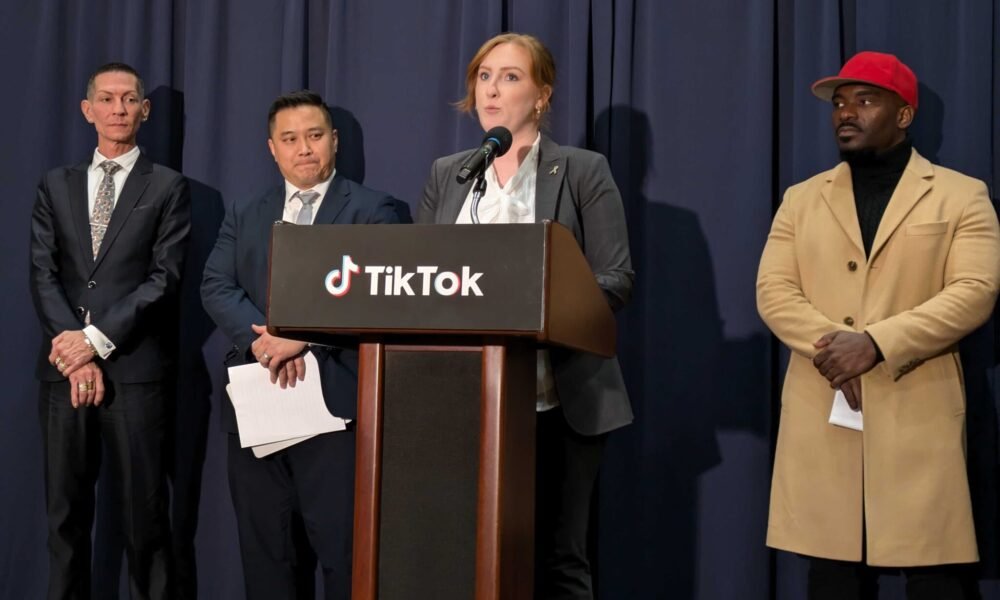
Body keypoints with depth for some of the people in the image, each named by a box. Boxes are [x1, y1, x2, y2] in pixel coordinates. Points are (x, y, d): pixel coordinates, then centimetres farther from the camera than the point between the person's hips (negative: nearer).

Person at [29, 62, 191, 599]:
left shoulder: (168, 188, 5)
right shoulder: (56, 186, 14)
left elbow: (164, 277, -5)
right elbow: (42, 274, 6)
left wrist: (97, 340, -12)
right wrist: (76, 354, -7)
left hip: (135, 369, -3)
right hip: (64, 368, 3)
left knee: (143, 510, 1)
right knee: (66, 509, 7)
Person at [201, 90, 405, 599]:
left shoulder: (371, 210, 4)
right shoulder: (244, 216, 17)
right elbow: (216, 287, 4)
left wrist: (302, 337, -19)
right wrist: (262, 339, -14)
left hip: (335, 400, -4)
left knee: (343, 552, -4)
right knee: (263, 548, 10)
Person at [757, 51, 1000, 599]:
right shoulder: (802, 199, 14)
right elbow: (773, 292, 4)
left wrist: (876, 343, -18)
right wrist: (831, 348, -14)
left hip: (918, 412, -2)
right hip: (820, 413, 3)